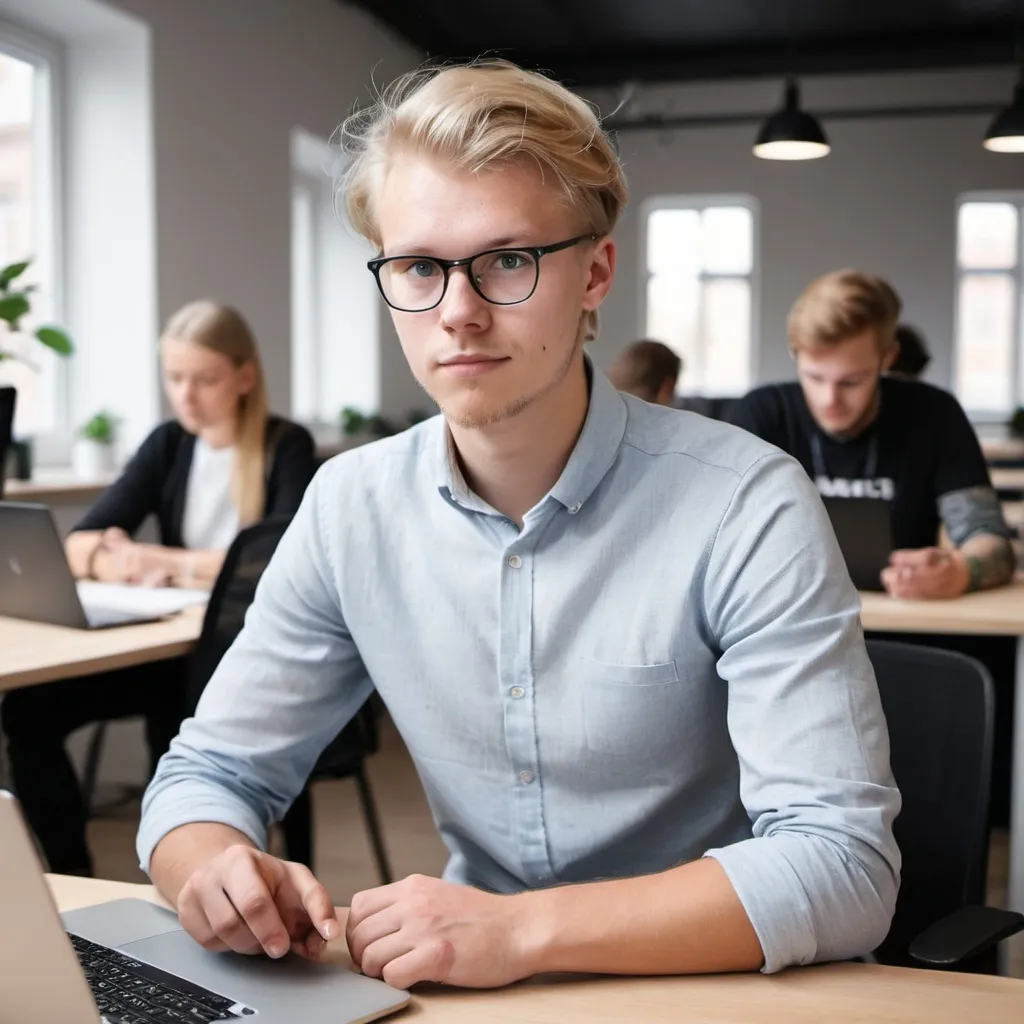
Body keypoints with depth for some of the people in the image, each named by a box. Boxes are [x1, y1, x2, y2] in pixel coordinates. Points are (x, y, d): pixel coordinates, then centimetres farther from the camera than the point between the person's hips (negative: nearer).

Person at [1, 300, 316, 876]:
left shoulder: (287, 448, -6)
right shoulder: (169, 446, 8)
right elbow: (80, 547, 0)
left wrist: (170, 563, -22)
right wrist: (122, 562, -23)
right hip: (176, 648, 5)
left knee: (172, 723, -34)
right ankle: (73, 879, -1)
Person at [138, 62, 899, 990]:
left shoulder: (745, 506, -17)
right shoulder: (350, 506, -2)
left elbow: (844, 864, -22)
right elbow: (211, 771, 3)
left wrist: (523, 928, -31)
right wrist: (214, 870, -20)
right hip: (482, 987, 4)